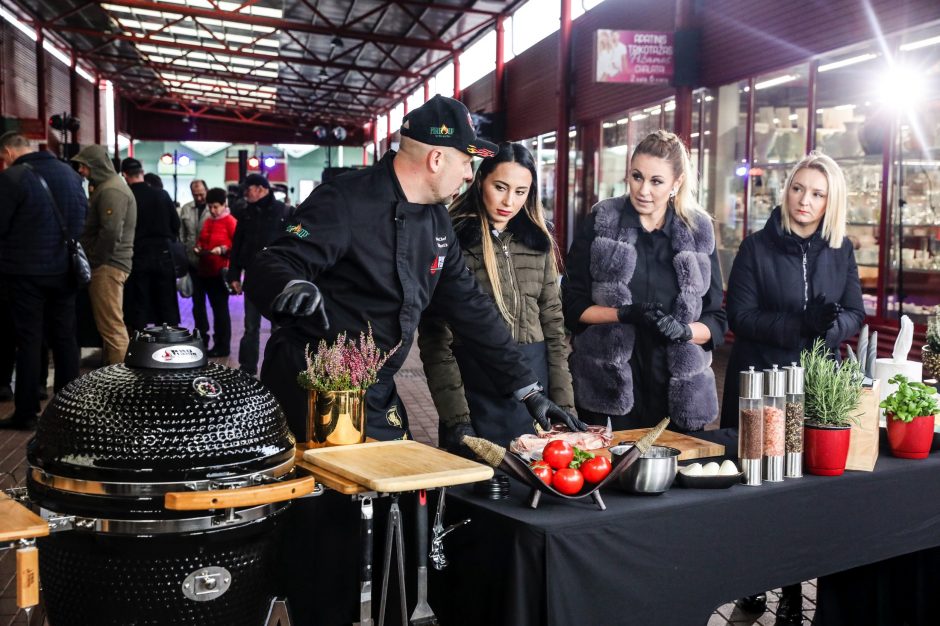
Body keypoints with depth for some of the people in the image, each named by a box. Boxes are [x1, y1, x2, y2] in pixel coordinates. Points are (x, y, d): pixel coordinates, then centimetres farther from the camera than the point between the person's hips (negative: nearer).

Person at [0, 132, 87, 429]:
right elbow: (83, 215, 13)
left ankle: (26, 413, 8)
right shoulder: (70, 173, 6)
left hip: (25, 271, -5)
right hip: (64, 269, 5)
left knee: (28, 340, 2)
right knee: (65, 338, 12)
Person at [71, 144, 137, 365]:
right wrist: (94, 261, 16)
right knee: (110, 325, 15)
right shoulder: (105, 187, 20)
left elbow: (110, 233, -24)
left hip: (107, 266, -11)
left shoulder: (111, 191, -15)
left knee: (111, 326, -10)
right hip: (107, 264, 11)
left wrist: (95, 262, -14)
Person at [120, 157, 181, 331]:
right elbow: (176, 224, 4)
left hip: (138, 257, -2)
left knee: (138, 307, 4)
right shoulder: (162, 195, 0)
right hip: (163, 256, 3)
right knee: (167, 306, 9)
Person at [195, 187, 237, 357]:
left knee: (221, 307, -4)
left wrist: (223, 250, -22)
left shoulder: (230, 221, -8)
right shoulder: (207, 222, 14)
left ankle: (223, 346, 1)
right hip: (206, 270, 7)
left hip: (221, 271, -7)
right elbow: (202, 241, 25)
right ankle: (217, 343, 17)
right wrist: (198, 248, 5)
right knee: (215, 306, 11)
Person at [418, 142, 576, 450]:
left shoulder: (539, 241, 9)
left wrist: (564, 404, 4)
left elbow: (553, 323, 11)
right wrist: (456, 420, -13)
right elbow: (435, 338, -8)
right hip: (474, 387, -4)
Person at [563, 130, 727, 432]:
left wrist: (684, 330, -14)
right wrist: (624, 314, -16)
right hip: (610, 383, -2)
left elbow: (717, 320, 7)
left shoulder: (699, 232, 5)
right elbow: (573, 306, 0)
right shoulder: (600, 223, 0)